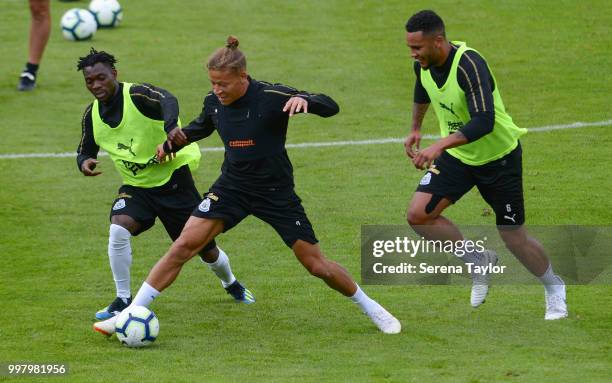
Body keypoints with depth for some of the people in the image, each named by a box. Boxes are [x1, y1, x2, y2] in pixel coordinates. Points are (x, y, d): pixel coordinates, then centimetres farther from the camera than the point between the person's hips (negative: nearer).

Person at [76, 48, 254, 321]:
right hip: (135, 187, 4)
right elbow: (85, 151, 11)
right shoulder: (92, 115, -3)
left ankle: (231, 283, 42)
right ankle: (123, 300, -15)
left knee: (206, 250, 8)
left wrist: (170, 125, -66)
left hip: (172, 179, -4)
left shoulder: (137, 94, -22)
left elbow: (167, 101, -43)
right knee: (118, 229, -28)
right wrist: (84, 163, -15)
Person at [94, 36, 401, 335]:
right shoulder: (214, 103, -5)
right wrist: (173, 142, 3)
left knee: (316, 265, 0)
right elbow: (201, 127, 19)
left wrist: (304, 100, -40)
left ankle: (370, 307, 25)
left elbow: (330, 107, -20)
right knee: (183, 246, -12)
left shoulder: (272, 97, -20)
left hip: (276, 193, -3)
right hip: (231, 187, 3)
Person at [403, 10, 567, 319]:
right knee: (418, 215, -11)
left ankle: (554, 288, 31)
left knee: (515, 239, 2)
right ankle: (478, 262, 10)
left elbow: (484, 122, -44)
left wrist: (439, 146, -52)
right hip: (457, 157, 6)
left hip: (499, 158, -6)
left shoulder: (469, 66, -33)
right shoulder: (424, 64, -10)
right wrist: (415, 129, 25)